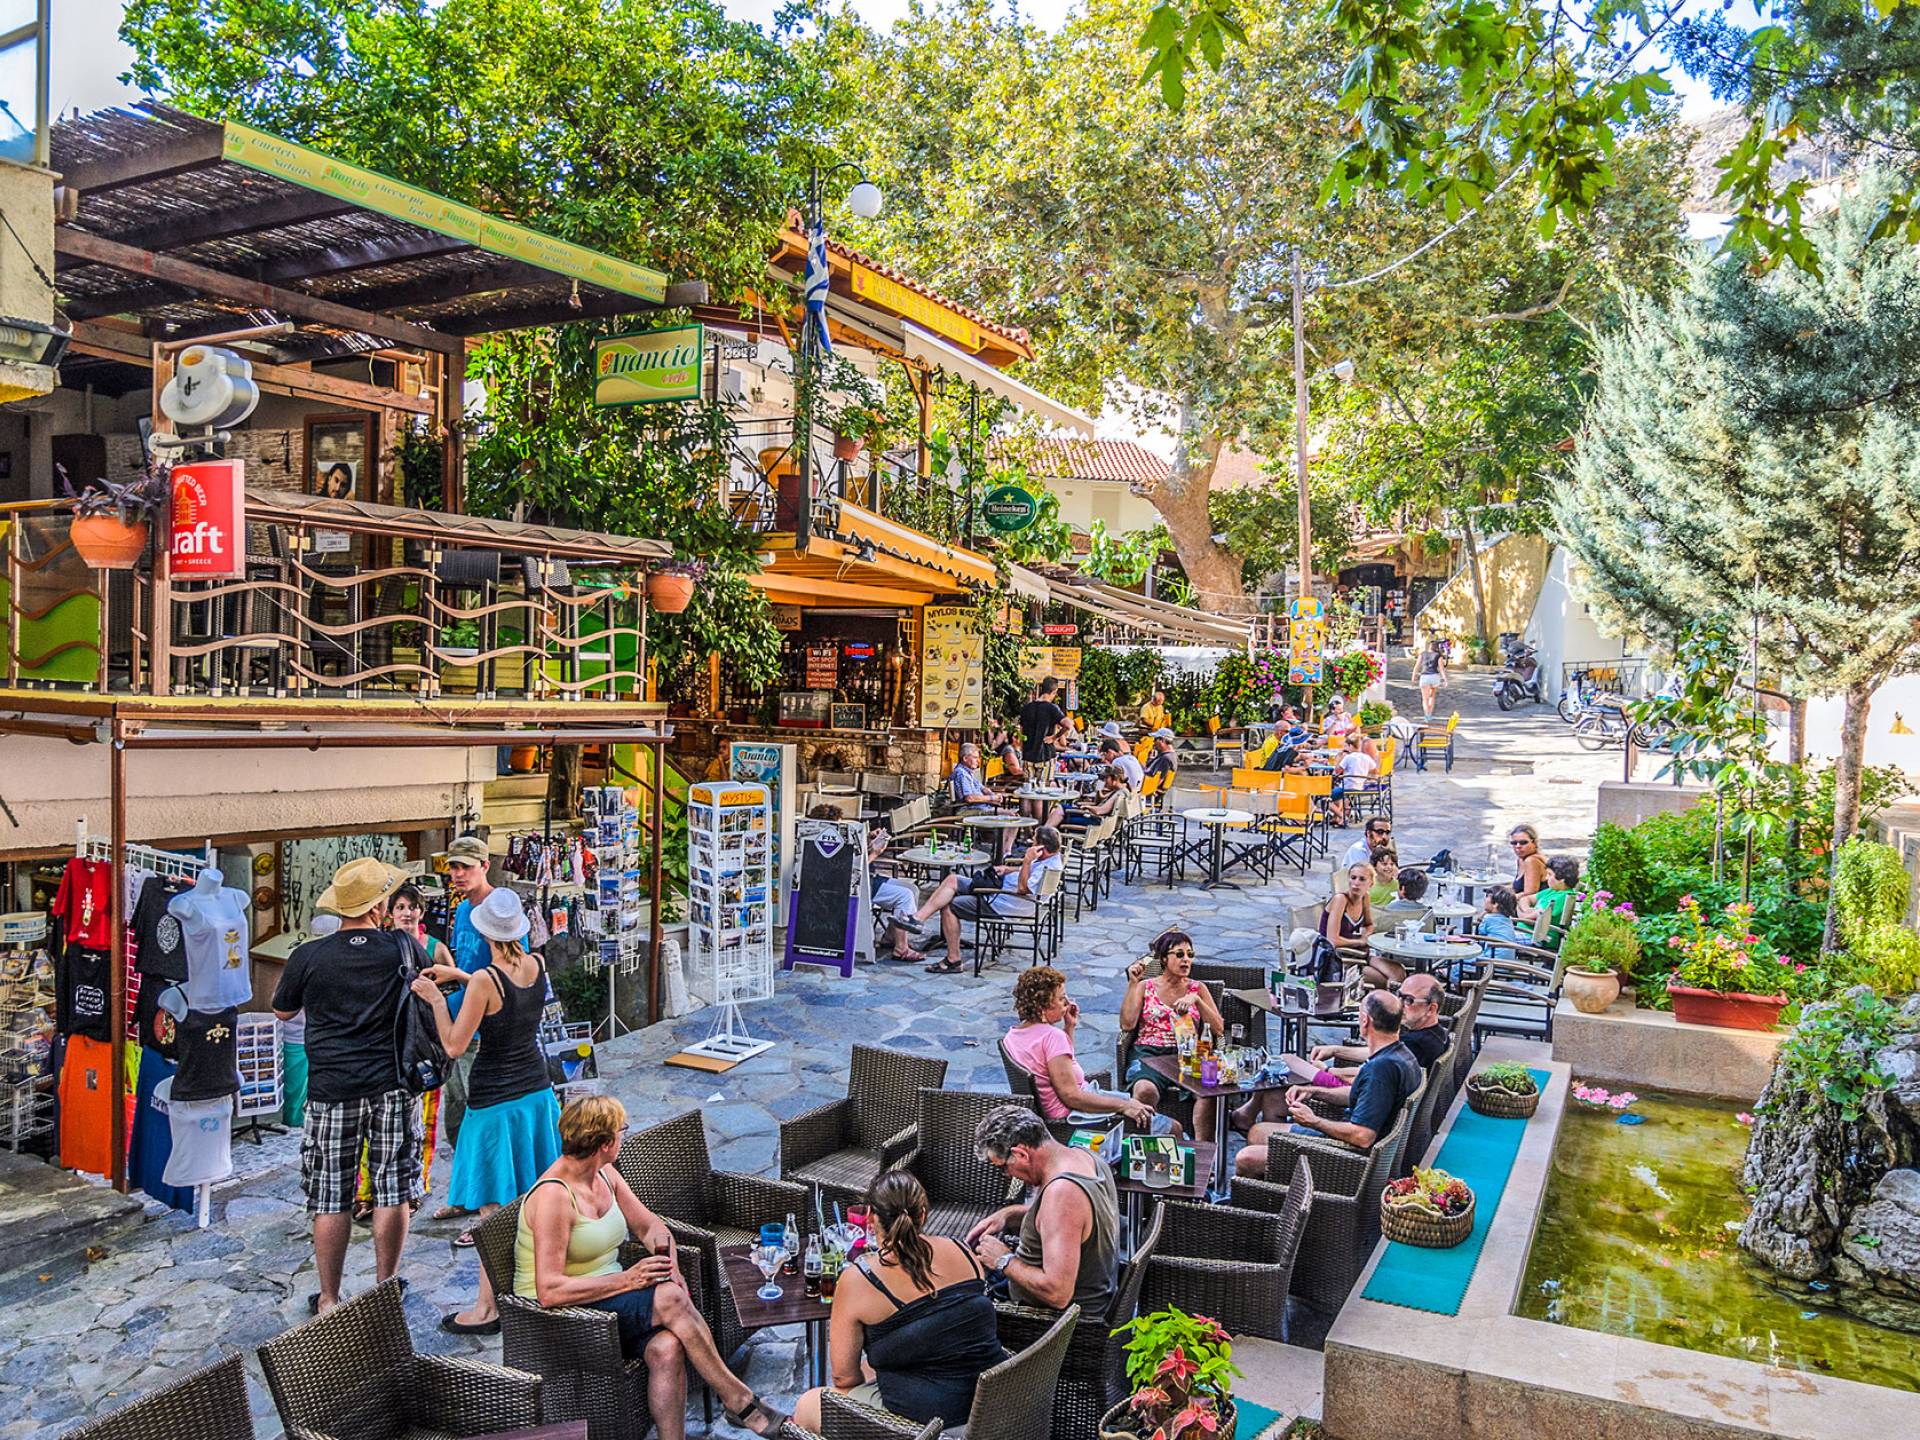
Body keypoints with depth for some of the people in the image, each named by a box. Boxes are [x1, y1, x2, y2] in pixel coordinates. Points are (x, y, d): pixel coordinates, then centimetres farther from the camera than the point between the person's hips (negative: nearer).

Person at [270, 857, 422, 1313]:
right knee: (392, 1191, 9)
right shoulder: (404, 948, -4)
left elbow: (282, 1010, 11)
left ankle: (329, 1299, 17)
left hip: (332, 1088, 0)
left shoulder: (308, 957, -6)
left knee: (330, 1198, 10)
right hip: (393, 1086, 0)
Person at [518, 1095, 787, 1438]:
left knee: (668, 1347, -27)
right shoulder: (552, 1196, -20)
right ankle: (739, 1400, -17)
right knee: (670, 1298, -29)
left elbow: (650, 1226, 15)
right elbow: (549, 1291, -26)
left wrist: (671, 1267, -5)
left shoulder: (604, 1174, 7)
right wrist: (628, 1279, -27)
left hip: (609, 1295, 7)